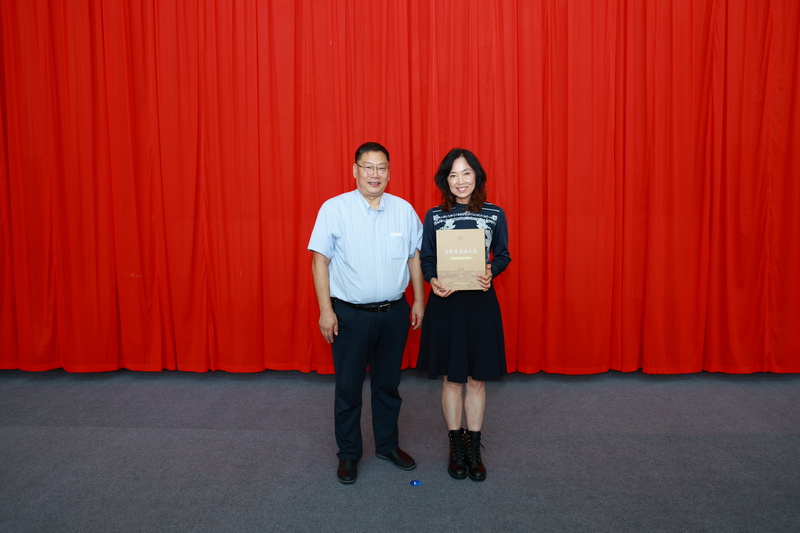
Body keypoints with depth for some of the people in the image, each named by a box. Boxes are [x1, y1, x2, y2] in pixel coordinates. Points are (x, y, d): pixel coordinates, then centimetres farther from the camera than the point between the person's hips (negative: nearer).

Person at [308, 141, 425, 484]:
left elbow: (415, 257, 9)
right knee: (348, 387, 8)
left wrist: (419, 301, 8)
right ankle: (348, 453, 27)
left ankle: (388, 445, 36)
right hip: (350, 314, -2)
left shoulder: (404, 210, 2)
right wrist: (325, 309, -10)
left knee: (388, 383, 17)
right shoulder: (334, 209, -7)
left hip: (394, 312, 3)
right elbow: (320, 260, -7)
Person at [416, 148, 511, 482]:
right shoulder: (434, 216, 0)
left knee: (477, 379, 9)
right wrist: (432, 280, -16)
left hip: (481, 303, 1)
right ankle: (456, 449, 25)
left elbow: (503, 255, 7)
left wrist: (491, 272, -14)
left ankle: (474, 449, 25)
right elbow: (426, 259, 4)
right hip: (446, 303, 0)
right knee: (451, 379, 9)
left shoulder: (495, 214, 0)